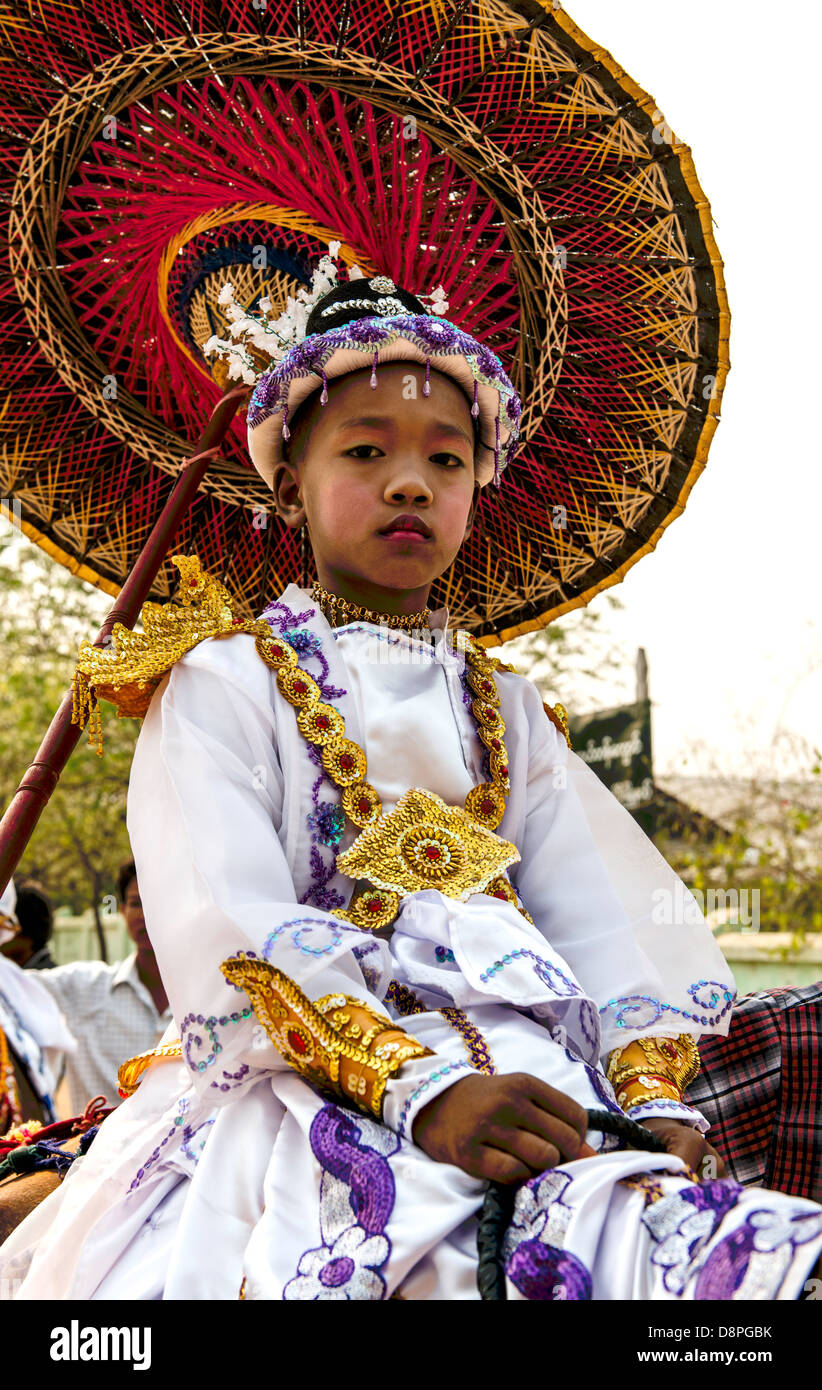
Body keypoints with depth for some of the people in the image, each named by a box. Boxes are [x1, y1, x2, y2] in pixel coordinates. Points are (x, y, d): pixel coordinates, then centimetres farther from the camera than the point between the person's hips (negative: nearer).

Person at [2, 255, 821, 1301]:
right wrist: (419, 1085, -22)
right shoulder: (225, 682, 6)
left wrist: (653, 1092, -7)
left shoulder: (502, 705, 22)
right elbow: (230, 936, -9)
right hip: (307, 1087, -4)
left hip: (527, 1074, 5)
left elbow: (592, 921, 11)